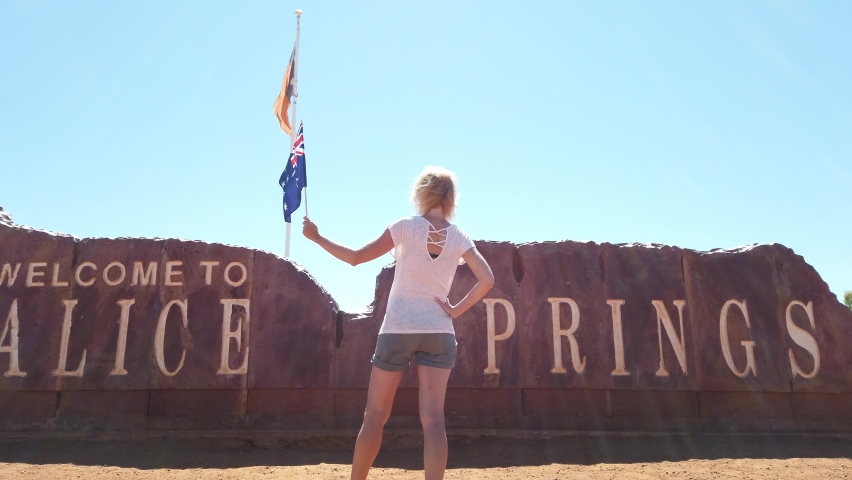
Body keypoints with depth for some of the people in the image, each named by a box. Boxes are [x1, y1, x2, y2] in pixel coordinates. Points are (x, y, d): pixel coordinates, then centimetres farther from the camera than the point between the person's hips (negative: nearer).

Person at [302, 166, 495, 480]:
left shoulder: (406, 226, -5)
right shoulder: (459, 237, 1)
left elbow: (355, 258, -4)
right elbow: (487, 280, -9)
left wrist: (316, 237, 7)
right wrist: (456, 309, -1)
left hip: (397, 330, -1)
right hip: (438, 333, 2)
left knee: (374, 416, 11)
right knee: (433, 420, 0)